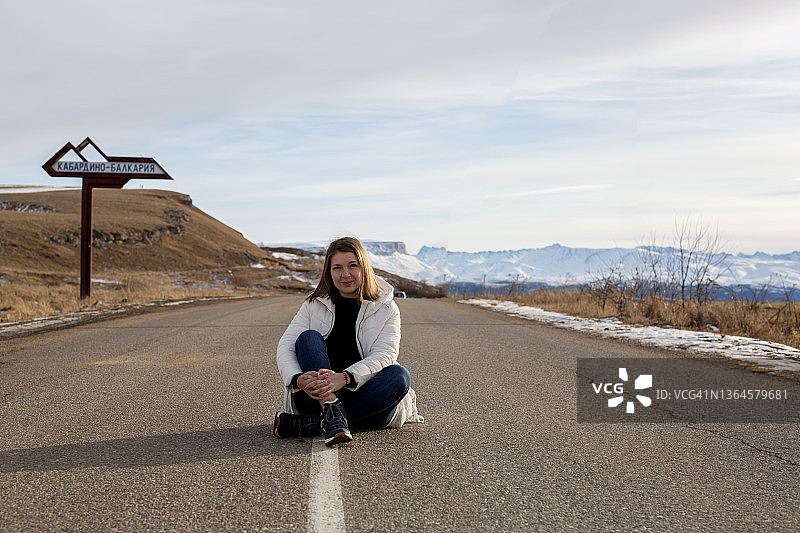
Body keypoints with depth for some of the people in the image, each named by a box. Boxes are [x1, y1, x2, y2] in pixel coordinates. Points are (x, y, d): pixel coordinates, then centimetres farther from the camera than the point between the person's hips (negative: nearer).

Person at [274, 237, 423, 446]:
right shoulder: (314, 306, 7)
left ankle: (308, 424, -34)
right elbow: (286, 346, -3)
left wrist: (344, 378, -32)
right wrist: (299, 379, -27)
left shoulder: (387, 310, 3)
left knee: (399, 376, -28)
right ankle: (333, 415, -41)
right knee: (309, 337, -19)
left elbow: (384, 355, -12)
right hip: (316, 397, 0)